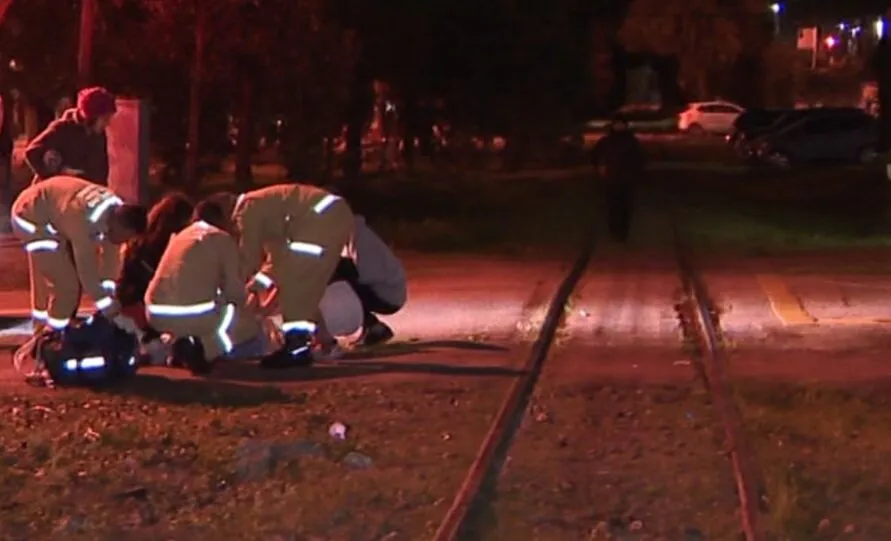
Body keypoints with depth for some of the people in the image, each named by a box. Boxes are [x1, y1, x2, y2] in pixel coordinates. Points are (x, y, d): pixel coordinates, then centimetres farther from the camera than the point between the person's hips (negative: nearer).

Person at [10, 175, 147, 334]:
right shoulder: (86, 221, -37)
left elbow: (110, 254, -1)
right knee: (65, 283, -10)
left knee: (46, 277, 22)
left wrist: (108, 292, -1)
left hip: (52, 211, 9)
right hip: (33, 218, -9)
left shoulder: (117, 208, -10)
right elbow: (86, 269, -32)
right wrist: (108, 306, -24)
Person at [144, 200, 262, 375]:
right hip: (192, 313, -7)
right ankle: (201, 348, -7)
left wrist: (219, 299, 46)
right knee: (250, 325, 16)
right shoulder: (224, 239, 7)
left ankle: (181, 342, 11)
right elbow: (235, 289, 5)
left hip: (156, 313, 7)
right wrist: (238, 304, 28)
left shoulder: (179, 236, 26)